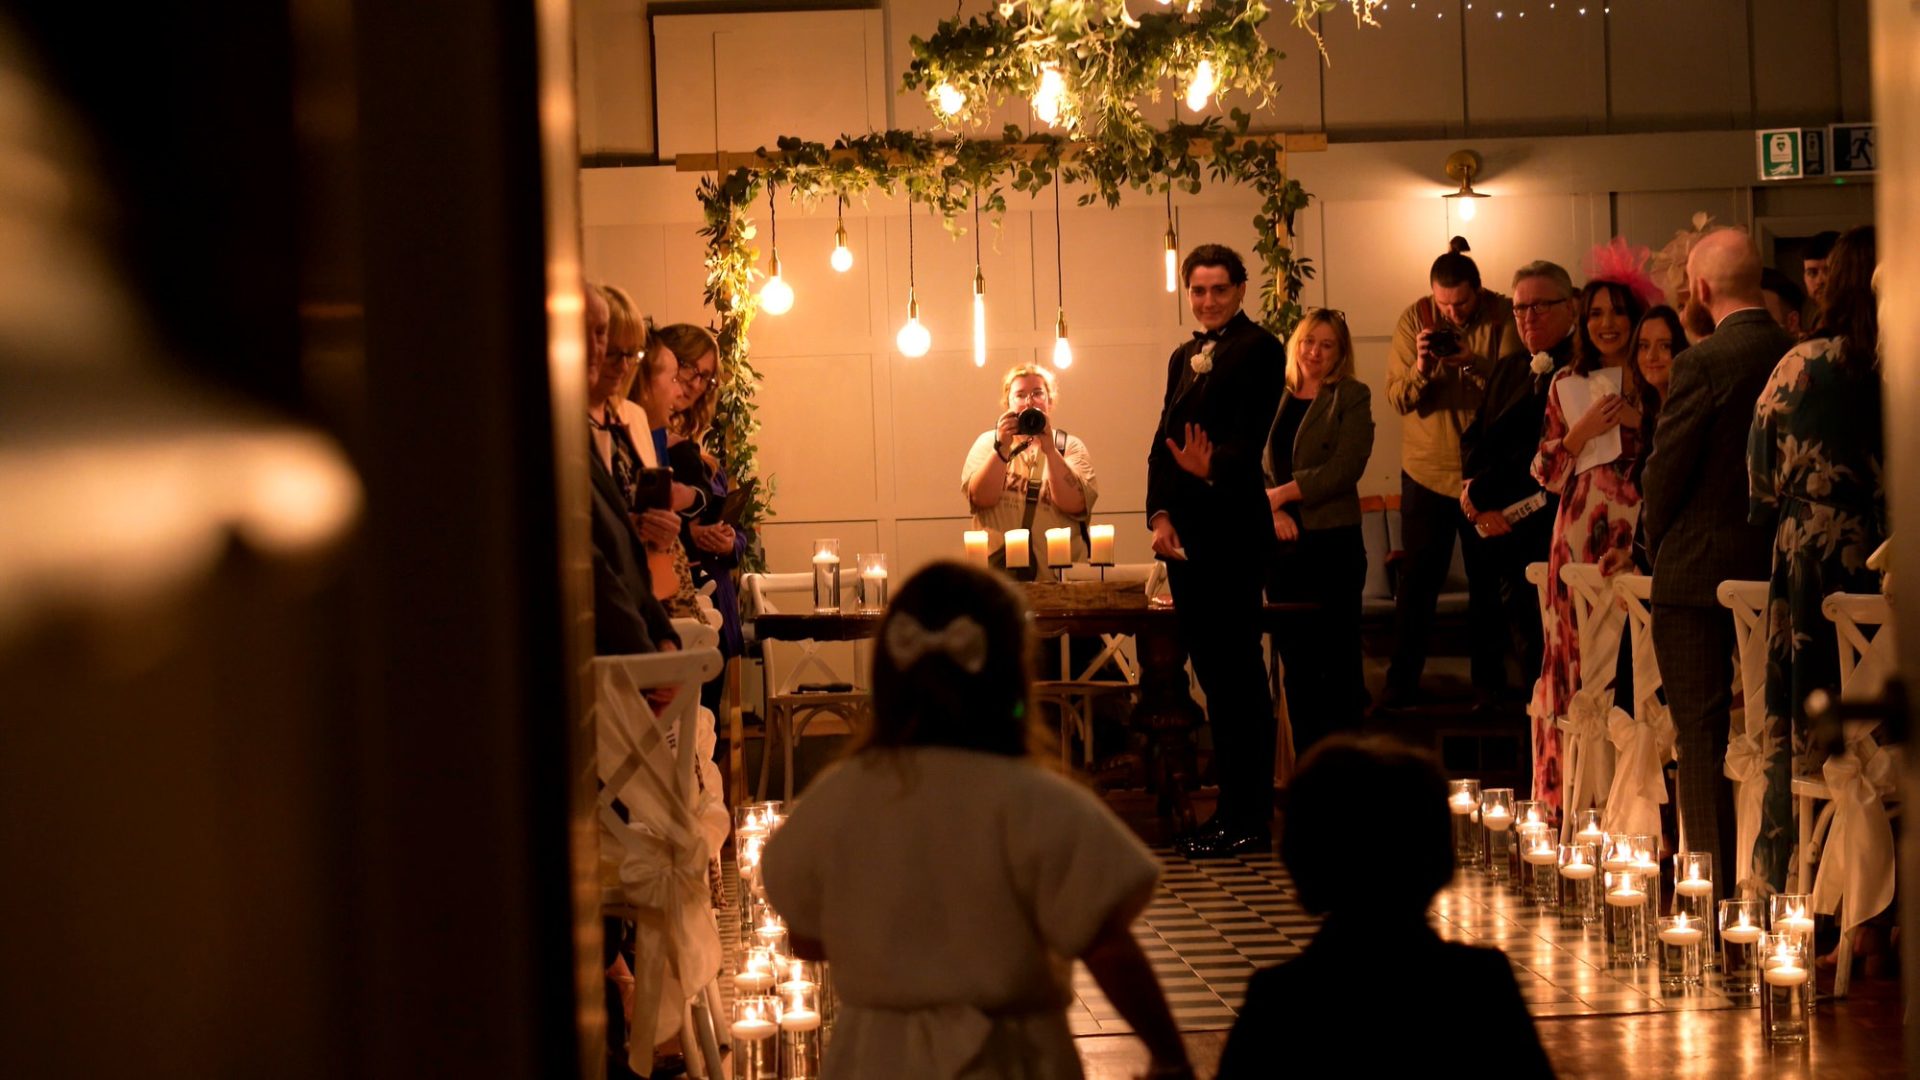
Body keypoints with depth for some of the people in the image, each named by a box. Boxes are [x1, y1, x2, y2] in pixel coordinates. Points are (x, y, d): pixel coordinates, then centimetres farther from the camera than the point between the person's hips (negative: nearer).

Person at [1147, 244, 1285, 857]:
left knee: (1238, 675, -5)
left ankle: (1249, 821, -2)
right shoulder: (1184, 357, 20)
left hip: (1231, 531, -8)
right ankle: (1230, 812, 19)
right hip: (1185, 534, 8)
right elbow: (1164, 439, 15)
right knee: (1212, 673, 12)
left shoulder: (1258, 349, -5)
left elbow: (1249, 437, -16)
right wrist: (1159, 514, 1)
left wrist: (1212, 468, -35)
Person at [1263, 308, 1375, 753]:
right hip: (1280, 544, 4)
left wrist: (1282, 493, -13)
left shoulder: (1351, 397, -1)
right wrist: (1272, 511, -11)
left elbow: (1346, 467, -11)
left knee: (1338, 660, 0)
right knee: (1295, 661, 7)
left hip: (1333, 542, -4)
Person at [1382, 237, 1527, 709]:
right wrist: (1421, 368, -24)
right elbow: (1398, 398, -5)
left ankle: (1490, 684, 17)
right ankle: (1401, 684, 9)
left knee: (1488, 583, 8)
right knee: (1417, 582, 2)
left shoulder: (1503, 317, -7)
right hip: (1426, 470, 1)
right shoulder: (1414, 319, -3)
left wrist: (1475, 364, -27)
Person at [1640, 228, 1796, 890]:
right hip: (1774, 569, 6)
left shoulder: (1704, 364, -16)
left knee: (1701, 736, 0)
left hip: (1699, 573, -6)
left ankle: (1713, 881, -1)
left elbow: (1665, 472, -11)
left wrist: (1658, 547, 5)